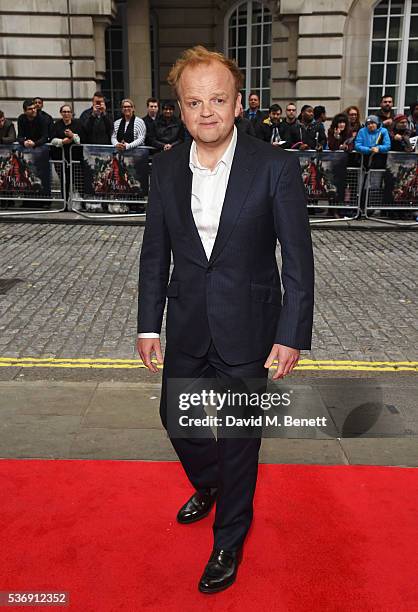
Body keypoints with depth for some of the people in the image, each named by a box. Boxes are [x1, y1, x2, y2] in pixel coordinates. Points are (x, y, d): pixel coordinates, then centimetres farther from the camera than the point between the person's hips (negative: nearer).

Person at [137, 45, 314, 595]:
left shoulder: (276, 167, -13)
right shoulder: (166, 168, -1)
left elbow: (298, 258, -11)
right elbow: (155, 251, 5)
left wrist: (292, 335, -13)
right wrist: (149, 323, 4)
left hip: (247, 328, -4)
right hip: (186, 327, 5)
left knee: (240, 437, 10)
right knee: (176, 417, 20)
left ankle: (229, 539, 35)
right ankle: (208, 485, 53)